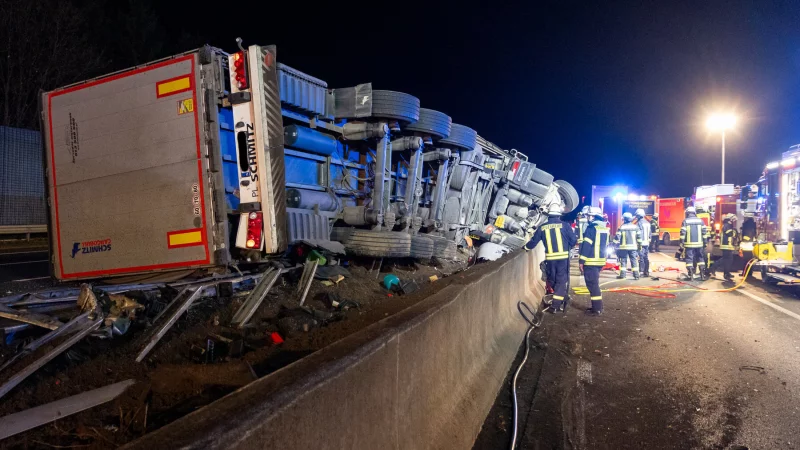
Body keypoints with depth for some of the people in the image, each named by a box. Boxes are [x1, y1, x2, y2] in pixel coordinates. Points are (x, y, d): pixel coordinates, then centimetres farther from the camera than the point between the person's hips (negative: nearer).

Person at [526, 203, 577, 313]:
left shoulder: (542, 227, 2)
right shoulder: (564, 225, -6)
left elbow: (533, 242, 9)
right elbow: (573, 240, -3)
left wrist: (526, 246, 30)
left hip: (550, 258, 2)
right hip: (563, 257, -2)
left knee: (551, 281, 18)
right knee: (561, 281, 3)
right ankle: (556, 306, -1)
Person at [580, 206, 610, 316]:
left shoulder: (591, 228, -13)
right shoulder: (604, 228, 14)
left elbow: (586, 245, -18)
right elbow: (604, 246, 19)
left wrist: (581, 260, -14)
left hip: (591, 261, -9)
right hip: (600, 260, 9)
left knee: (592, 284, -4)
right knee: (595, 284, 17)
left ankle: (597, 309, -2)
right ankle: (598, 306, 23)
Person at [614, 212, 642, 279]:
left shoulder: (621, 228, -5)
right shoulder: (635, 227, 2)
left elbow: (617, 237, -6)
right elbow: (639, 237, 5)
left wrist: (616, 244, 6)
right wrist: (639, 245, 14)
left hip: (623, 247, -1)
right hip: (633, 247, 2)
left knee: (623, 260, 5)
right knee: (634, 260, 3)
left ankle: (622, 274, 5)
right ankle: (636, 275, 1)